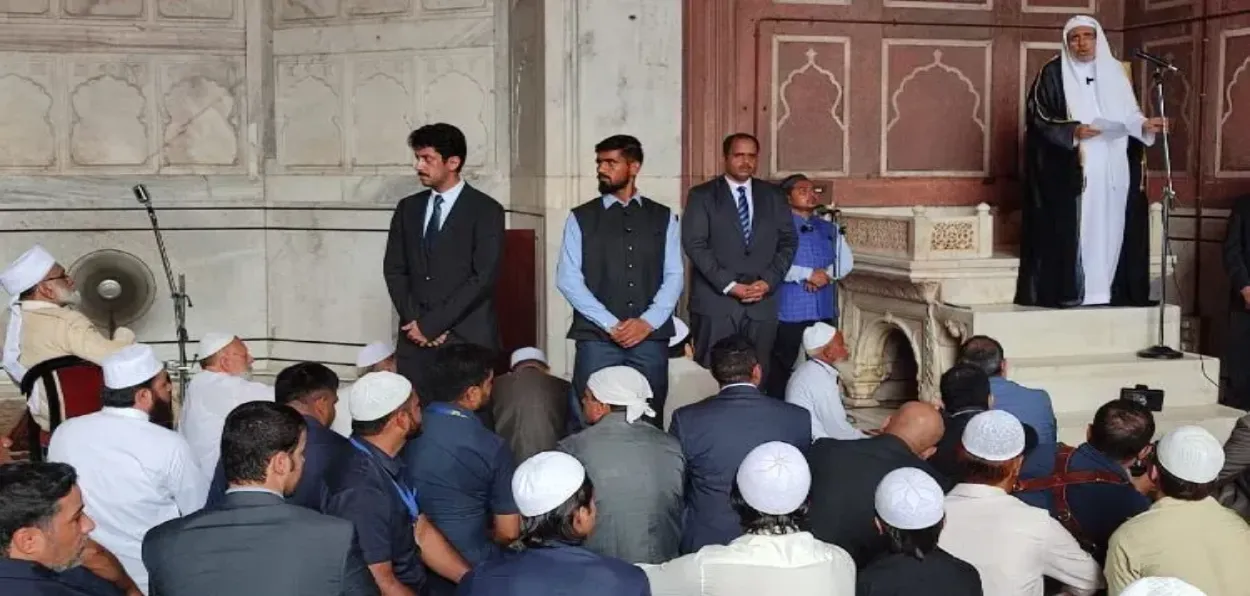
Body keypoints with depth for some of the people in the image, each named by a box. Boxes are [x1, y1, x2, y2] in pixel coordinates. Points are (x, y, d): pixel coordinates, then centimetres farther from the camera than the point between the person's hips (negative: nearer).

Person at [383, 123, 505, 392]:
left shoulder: (486, 210, -2)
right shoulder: (408, 208, 14)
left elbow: (484, 277, -10)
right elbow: (394, 270, 12)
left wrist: (432, 324, -11)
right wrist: (414, 320, -4)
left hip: (467, 339, -4)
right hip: (415, 338, 4)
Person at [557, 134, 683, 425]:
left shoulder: (663, 217, 11)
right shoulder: (580, 218, 6)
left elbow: (674, 275, 6)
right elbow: (568, 279, -1)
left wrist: (648, 321, -9)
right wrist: (610, 324, -9)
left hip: (651, 337, 1)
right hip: (597, 338, -1)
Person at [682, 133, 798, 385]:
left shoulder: (773, 196, 14)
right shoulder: (702, 195, 4)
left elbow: (788, 241, 11)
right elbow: (695, 244, -5)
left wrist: (768, 281, -5)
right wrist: (729, 285, -13)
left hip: (762, 302, 3)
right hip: (715, 302, -3)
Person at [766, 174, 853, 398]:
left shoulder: (829, 228, 17)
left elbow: (846, 261, 9)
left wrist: (826, 274, -10)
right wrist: (807, 274, -18)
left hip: (825, 311, 6)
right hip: (789, 312, -5)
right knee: (783, 371, -1)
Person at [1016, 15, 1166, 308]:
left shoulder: (1116, 72, 15)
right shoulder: (1052, 74, 0)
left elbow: (1128, 115, 18)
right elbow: (1038, 118, -7)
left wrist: (1145, 124, -3)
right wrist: (1072, 131, -21)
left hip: (1114, 170, 5)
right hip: (1071, 171, -5)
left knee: (1110, 227, 2)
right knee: (1073, 228, -10)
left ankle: (1108, 290, 7)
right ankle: (1070, 292, -8)